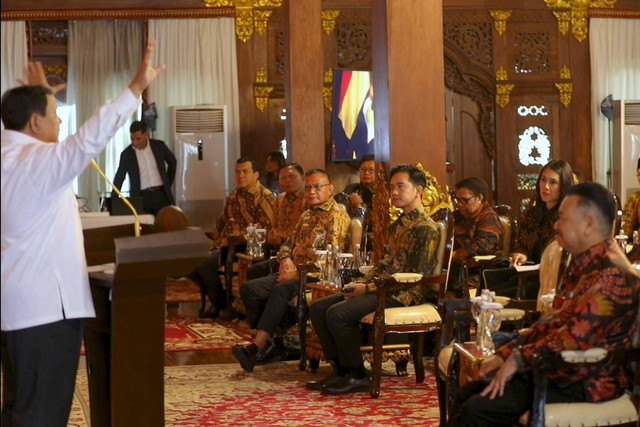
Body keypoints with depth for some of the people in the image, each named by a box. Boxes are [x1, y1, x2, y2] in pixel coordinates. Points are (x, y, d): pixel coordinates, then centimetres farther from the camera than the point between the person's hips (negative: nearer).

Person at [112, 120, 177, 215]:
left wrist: (168, 183, 14)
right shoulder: (126, 154, -1)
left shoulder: (159, 146, 2)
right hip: (141, 197, -1)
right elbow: (119, 180, 1)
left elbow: (172, 162, 19)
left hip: (161, 194, 1)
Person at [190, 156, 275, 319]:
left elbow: (264, 226, -20)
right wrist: (213, 243, 10)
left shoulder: (264, 197, -10)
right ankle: (216, 302, 8)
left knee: (204, 264, -25)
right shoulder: (234, 194, 17)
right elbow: (222, 221, 24)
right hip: (226, 244, 9)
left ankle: (222, 305, -7)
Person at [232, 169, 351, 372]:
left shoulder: (337, 216, -6)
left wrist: (298, 272, -18)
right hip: (294, 273, 9)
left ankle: (257, 347, -36)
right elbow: (289, 243, 25)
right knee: (250, 288, -10)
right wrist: (285, 259, 0)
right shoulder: (307, 215, 22)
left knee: (281, 290, -34)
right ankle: (267, 341, -12)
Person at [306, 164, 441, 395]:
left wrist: (369, 289, -14)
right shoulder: (398, 225, 19)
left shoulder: (426, 228, -12)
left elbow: (414, 276, -17)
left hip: (403, 294, -10)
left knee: (338, 313, -26)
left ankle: (357, 376, -13)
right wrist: (361, 284, 3)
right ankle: (341, 370, 1)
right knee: (318, 308, 0)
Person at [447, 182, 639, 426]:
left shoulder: (612, 277, -19)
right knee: (467, 394, 5)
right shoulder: (579, 268, 16)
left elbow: (577, 336, -27)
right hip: (554, 369, 10)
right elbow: (550, 321, 19)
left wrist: (520, 358, -18)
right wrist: (505, 353, 8)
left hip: (584, 383, -10)